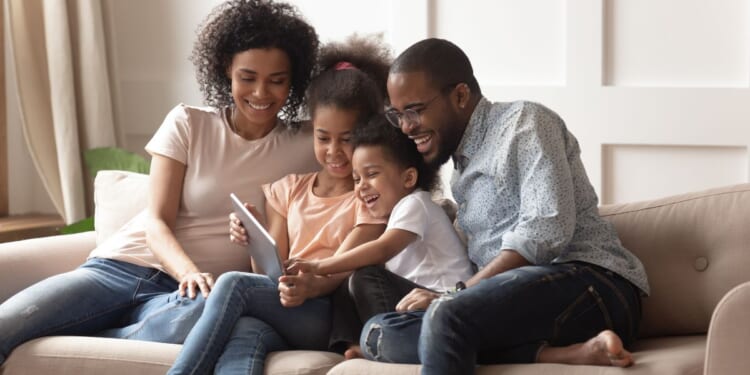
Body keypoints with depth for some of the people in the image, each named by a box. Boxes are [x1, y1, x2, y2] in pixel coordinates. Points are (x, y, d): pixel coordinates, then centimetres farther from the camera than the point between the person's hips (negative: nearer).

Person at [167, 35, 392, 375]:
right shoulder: (289, 190, 22)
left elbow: (343, 270, -8)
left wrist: (309, 286, -31)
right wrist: (254, 241, -7)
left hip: (330, 318, -4)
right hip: (279, 307, 4)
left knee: (233, 283, -28)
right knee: (245, 335, -35)